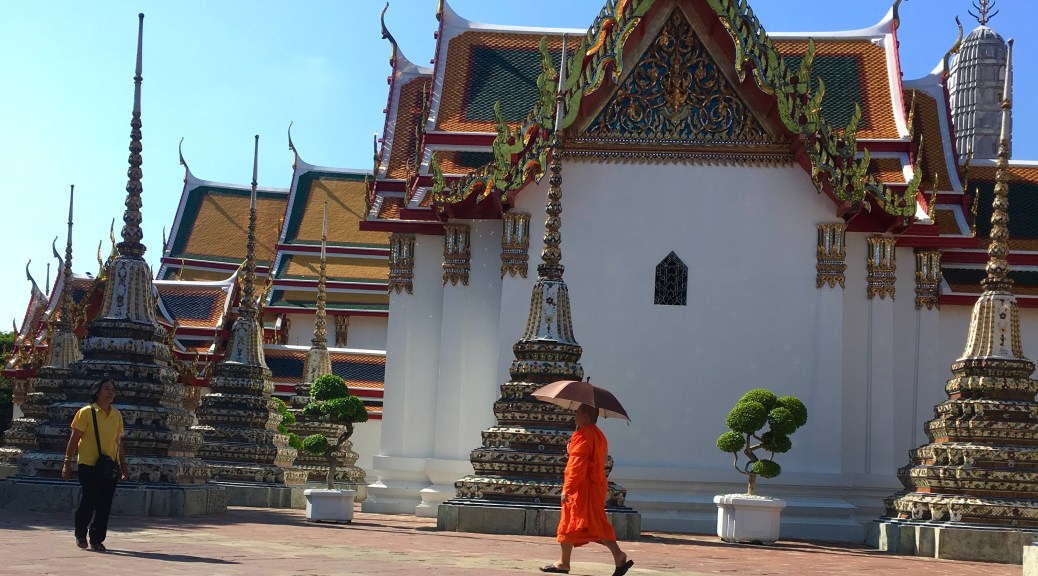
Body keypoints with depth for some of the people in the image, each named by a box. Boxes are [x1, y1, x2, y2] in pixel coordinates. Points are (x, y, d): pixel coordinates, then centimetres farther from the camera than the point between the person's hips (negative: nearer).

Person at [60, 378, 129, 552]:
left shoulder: (117, 415, 10)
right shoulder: (86, 412, -4)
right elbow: (74, 439, -4)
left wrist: (123, 464, 14)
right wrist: (67, 463, -6)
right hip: (89, 465, -4)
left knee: (104, 506, 2)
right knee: (88, 502, -4)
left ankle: (97, 540, 12)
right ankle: (80, 534, 20)